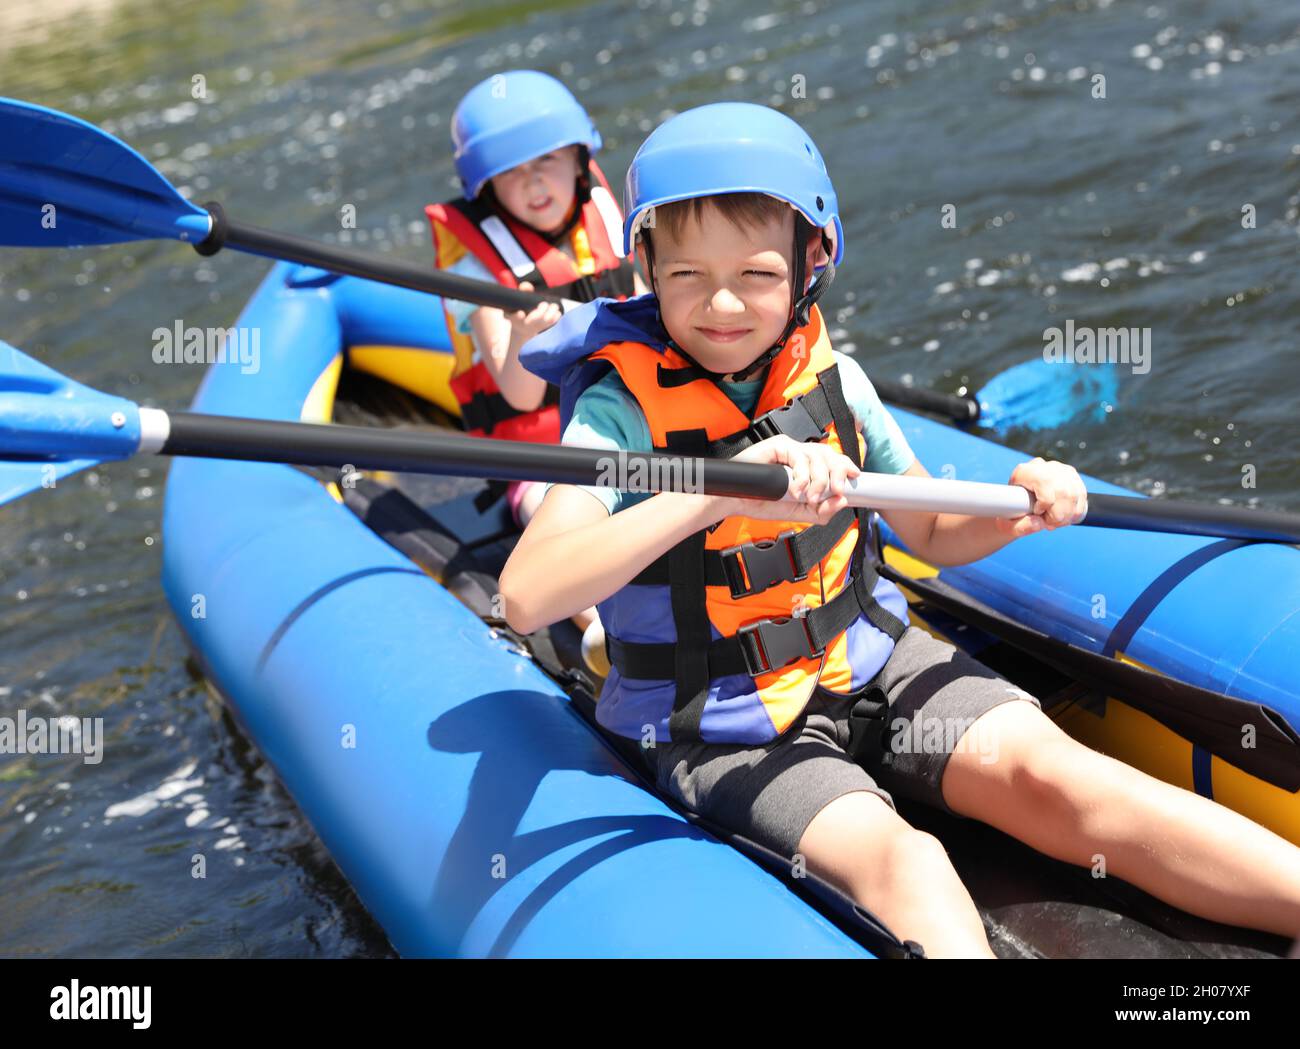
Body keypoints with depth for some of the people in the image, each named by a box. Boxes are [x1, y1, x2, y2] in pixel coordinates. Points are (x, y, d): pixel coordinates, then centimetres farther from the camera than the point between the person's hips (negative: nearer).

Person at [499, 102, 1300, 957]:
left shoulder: (830, 377, -1)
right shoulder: (622, 406, -15)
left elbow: (932, 535, 13)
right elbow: (526, 597, -32)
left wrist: (1019, 514, -10)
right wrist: (715, 493, -40)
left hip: (866, 662, 4)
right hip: (725, 728, -3)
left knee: (1045, 768, -18)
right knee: (898, 860, -29)